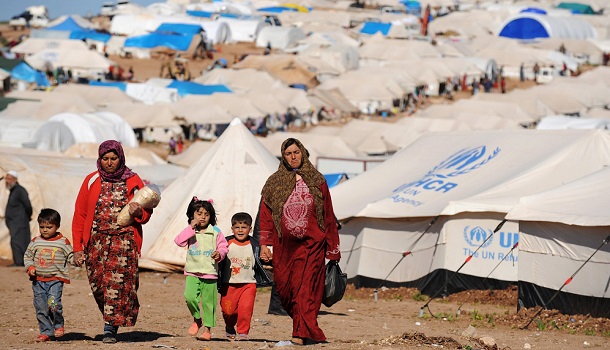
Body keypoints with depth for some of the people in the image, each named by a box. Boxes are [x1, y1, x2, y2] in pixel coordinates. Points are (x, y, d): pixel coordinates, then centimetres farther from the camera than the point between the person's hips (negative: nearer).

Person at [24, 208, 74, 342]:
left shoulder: (63, 242, 0)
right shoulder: (35, 242, 7)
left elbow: (71, 256, 6)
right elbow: (27, 256, 15)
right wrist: (30, 267, -2)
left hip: (56, 279, -3)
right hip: (38, 280, 3)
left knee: (53, 303, -19)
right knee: (41, 307, 3)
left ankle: (59, 325, 6)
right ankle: (46, 331, 14)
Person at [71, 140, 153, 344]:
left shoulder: (133, 182, 7)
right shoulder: (91, 181, 8)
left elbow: (146, 214, 13)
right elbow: (79, 216, 7)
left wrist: (138, 212, -11)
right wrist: (77, 248, 1)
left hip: (125, 241, -2)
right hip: (96, 241, 2)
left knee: (118, 282, -13)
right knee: (98, 284, 0)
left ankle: (111, 328, -13)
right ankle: (111, 319, 19)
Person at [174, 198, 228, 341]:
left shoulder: (215, 232, 3)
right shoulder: (190, 232, 4)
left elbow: (223, 246, 8)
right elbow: (179, 241, -11)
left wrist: (220, 253, -13)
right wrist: (191, 228, -15)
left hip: (210, 272, 0)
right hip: (192, 272, 0)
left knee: (208, 301, 2)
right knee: (190, 297, -17)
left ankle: (207, 329, 12)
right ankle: (197, 320, 9)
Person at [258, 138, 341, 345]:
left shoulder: (316, 181, 6)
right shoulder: (274, 182, 9)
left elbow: (328, 217, 7)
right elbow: (266, 216, 5)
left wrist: (332, 249, 4)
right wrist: (264, 245, -5)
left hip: (310, 244, -2)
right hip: (283, 246, 2)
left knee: (305, 288, -10)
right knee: (285, 289, 2)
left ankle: (302, 332, -13)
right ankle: (306, 329, 19)